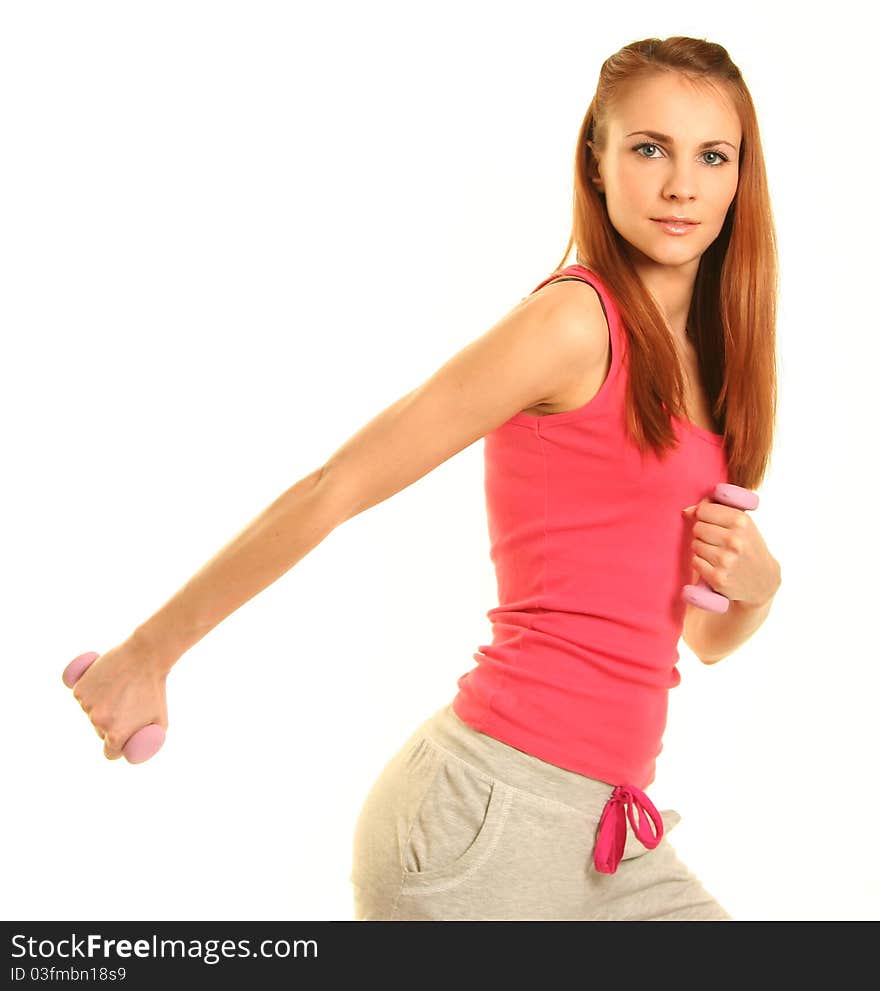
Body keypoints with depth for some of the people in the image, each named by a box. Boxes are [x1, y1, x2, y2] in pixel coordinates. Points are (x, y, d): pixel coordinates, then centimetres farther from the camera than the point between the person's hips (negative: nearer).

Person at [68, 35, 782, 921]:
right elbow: (330, 493, -10)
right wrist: (148, 654, -7)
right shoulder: (571, 323, -11)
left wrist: (758, 583, -2)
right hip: (492, 808, -8)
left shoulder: (703, 366, 13)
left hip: (600, 832, 8)